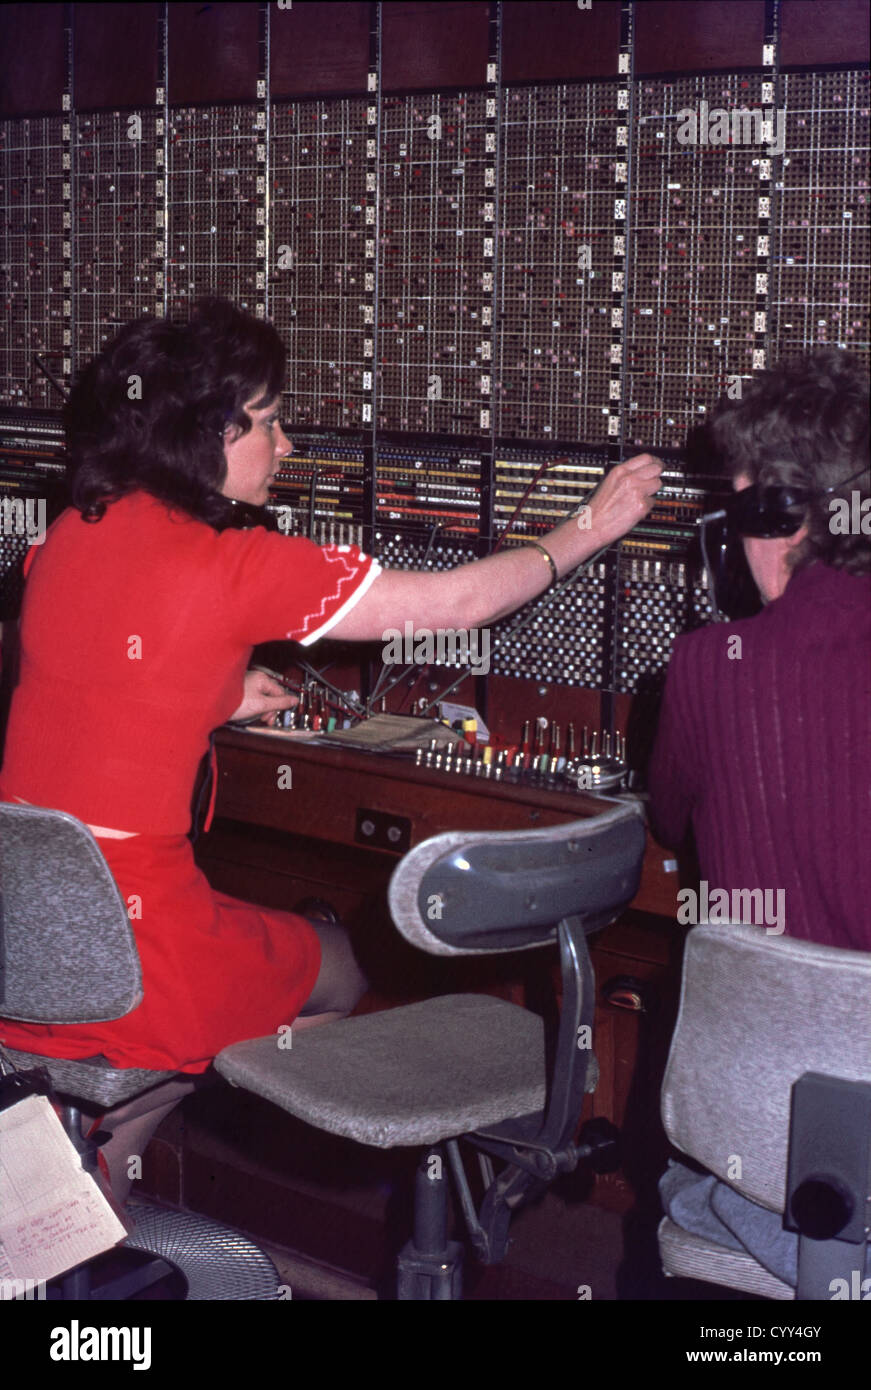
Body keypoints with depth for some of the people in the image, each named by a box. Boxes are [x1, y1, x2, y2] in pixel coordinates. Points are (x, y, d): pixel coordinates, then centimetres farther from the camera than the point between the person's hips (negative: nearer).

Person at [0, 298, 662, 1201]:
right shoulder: (234, 564, -15)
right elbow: (451, 603, -7)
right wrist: (586, 532, 7)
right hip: (123, 966, -7)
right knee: (336, 974, 22)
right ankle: (99, 1137, 10)